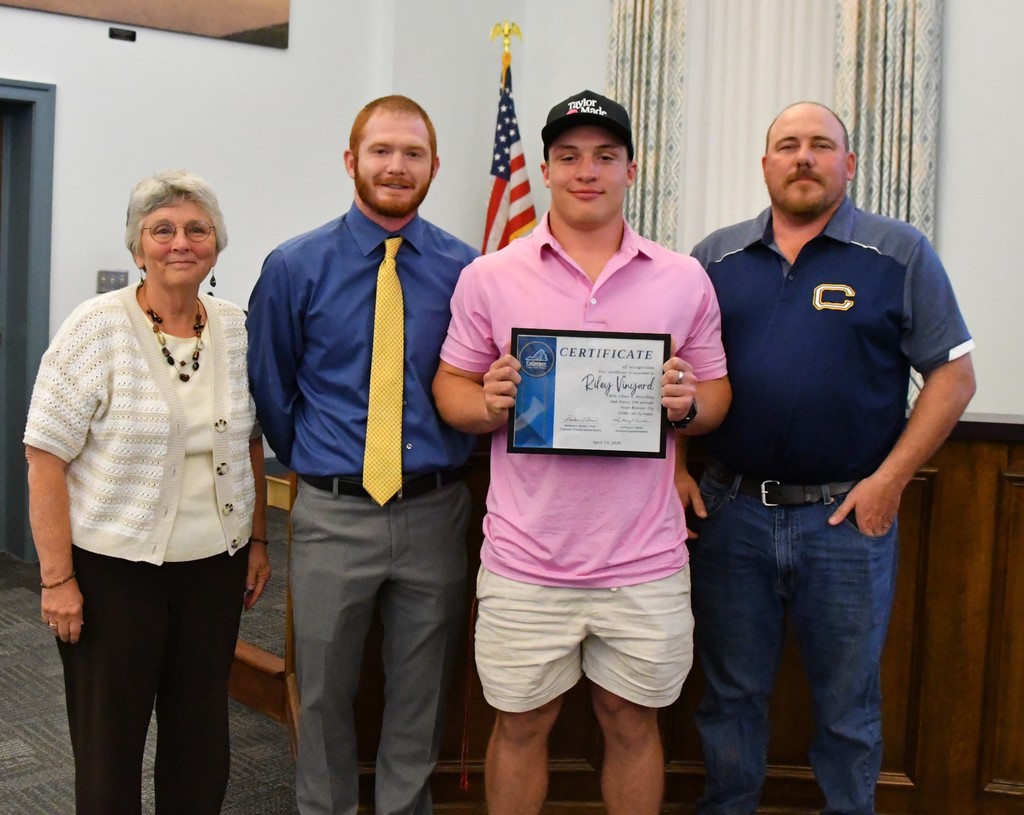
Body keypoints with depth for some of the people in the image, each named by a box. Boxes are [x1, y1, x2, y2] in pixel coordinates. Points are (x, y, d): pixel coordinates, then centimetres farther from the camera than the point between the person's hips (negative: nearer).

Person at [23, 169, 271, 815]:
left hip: (215, 563, 4)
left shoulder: (237, 329, 3)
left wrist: (258, 540, 10)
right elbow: (46, 458, -12)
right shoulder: (98, 329, -11)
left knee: (203, 735, 13)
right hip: (114, 567, -4)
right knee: (110, 737, 9)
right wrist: (57, 579, -13)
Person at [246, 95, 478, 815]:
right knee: (325, 693, 14)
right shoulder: (295, 267, -1)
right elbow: (270, 390, 8)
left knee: (421, 697, 14)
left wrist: (446, 465, 6)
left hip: (436, 511, 1)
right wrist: (313, 466, 10)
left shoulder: (466, 269, 0)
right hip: (333, 513, 0)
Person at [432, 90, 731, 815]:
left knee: (633, 722, 15)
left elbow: (718, 393, 10)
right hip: (525, 561, 0)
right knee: (520, 724, 13)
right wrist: (490, 405, -16)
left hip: (645, 561, 1)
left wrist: (688, 403, -13)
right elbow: (450, 387, 5)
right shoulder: (488, 277, 1)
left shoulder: (685, 280, 4)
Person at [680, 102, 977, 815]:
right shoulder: (717, 257, 7)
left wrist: (890, 479, -10)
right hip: (730, 512, 2)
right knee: (731, 695, 15)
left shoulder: (901, 254, 0)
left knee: (847, 704, 12)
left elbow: (954, 375, -2)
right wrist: (671, 466, 0)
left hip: (847, 516, -2)